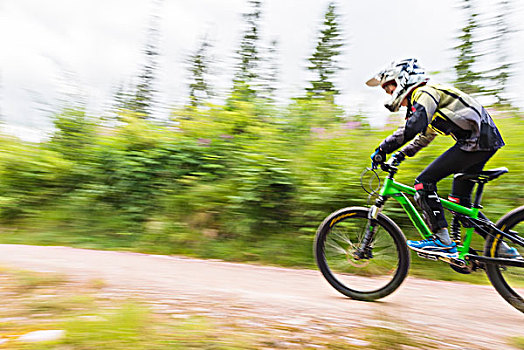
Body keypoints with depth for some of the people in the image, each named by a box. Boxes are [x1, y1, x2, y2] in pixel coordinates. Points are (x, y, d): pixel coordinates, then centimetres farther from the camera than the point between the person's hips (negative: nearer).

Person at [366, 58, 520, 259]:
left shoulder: (424, 92, -10)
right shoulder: (425, 96, 22)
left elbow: (414, 126, -29)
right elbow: (425, 136, 32)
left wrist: (383, 149, -25)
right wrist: (400, 154, 24)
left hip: (476, 140, -10)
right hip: (485, 141, 10)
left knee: (424, 182, -15)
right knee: (460, 202, 14)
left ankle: (442, 240, -12)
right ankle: (502, 247, 21)